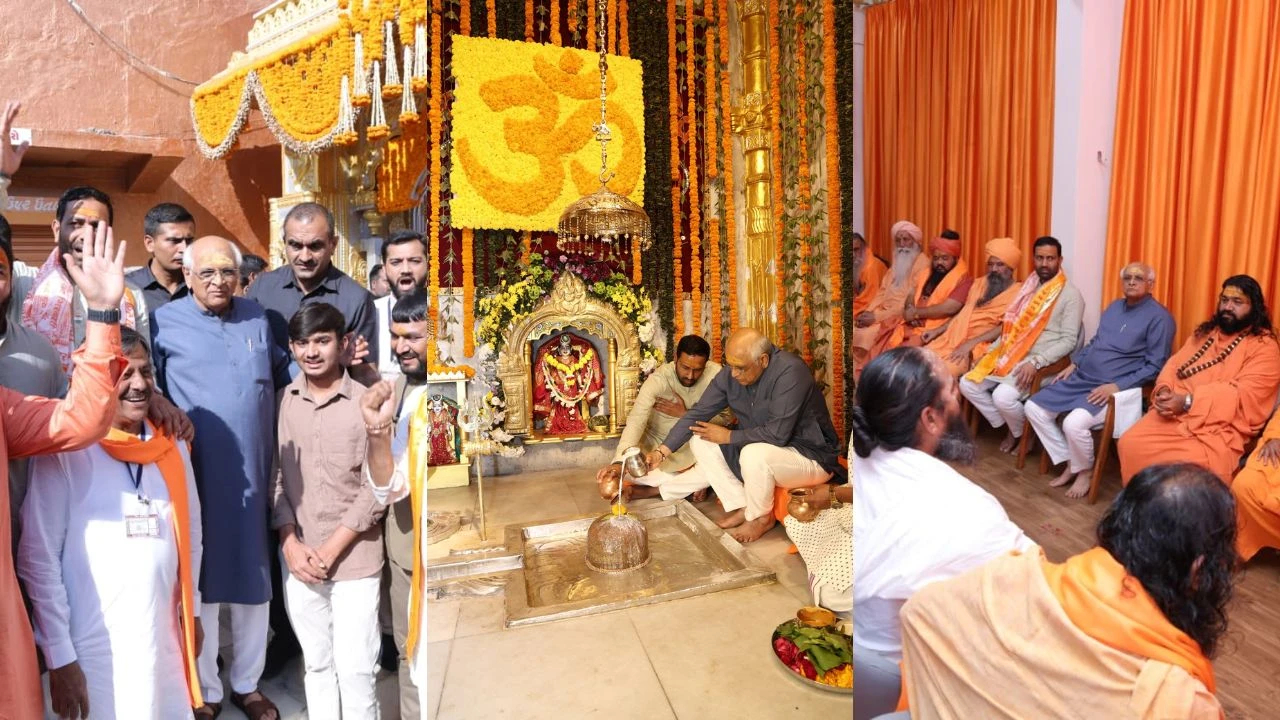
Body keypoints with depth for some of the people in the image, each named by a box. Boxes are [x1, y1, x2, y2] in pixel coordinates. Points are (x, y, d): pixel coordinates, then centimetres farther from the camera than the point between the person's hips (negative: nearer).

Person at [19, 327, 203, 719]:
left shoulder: (171, 447, 3)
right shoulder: (64, 451, -11)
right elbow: (38, 558, -10)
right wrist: (59, 657, -9)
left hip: (165, 640, 4)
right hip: (94, 650, -4)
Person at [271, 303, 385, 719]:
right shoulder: (282, 402, 2)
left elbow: (375, 489, -8)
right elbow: (275, 477, 5)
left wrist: (331, 550, -10)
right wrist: (290, 543, -5)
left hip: (355, 560, -3)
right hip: (297, 560, 3)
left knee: (355, 668, 2)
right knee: (316, 663, 17)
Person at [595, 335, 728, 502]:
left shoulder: (715, 373, -19)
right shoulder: (658, 379, -26)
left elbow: (724, 418, -14)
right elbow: (636, 421, -38)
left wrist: (685, 415, -23)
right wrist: (619, 462, -53)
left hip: (692, 445, 2)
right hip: (657, 442, -2)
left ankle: (649, 491, -14)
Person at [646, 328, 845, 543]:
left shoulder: (790, 372, -28)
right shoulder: (730, 375, -7)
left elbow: (777, 434, -32)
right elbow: (697, 413, -5)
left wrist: (729, 437, -19)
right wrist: (662, 451, -14)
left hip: (812, 457, -7)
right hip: (760, 447, 7)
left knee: (754, 454, -36)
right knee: (700, 441, -4)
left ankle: (760, 517, -7)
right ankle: (741, 508, 1)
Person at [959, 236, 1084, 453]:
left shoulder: (1070, 295, -7)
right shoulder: (1029, 286, 14)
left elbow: (1069, 341, -14)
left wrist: (1036, 362, -25)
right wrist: (988, 352, 7)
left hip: (1043, 363, -7)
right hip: (1012, 355, 7)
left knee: (1003, 396, -29)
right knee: (967, 384, -6)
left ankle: (1023, 433, 5)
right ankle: (1008, 427, 9)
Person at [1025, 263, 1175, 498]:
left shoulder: (1159, 317, -8)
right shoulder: (1114, 306, 15)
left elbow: (1155, 366, -11)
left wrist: (1117, 386, -20)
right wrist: (1074, 364, 10)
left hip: (1117, 389, -8)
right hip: (1082, 378, 8)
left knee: (1074, 423, -31)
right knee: (1034, 408, -4)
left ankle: (1085, 470, 0)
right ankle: (1070, 463, 8)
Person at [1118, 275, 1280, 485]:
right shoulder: (1205, 332, 20)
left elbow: (1244, 395, -12)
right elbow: (1174, 364, 14)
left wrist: (1188, 402, -22)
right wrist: (1164, 391, -8)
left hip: (1218, 429, -5)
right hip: (1174, 415, 5)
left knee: (1184, 470, -32)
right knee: (1129, 445, -18)